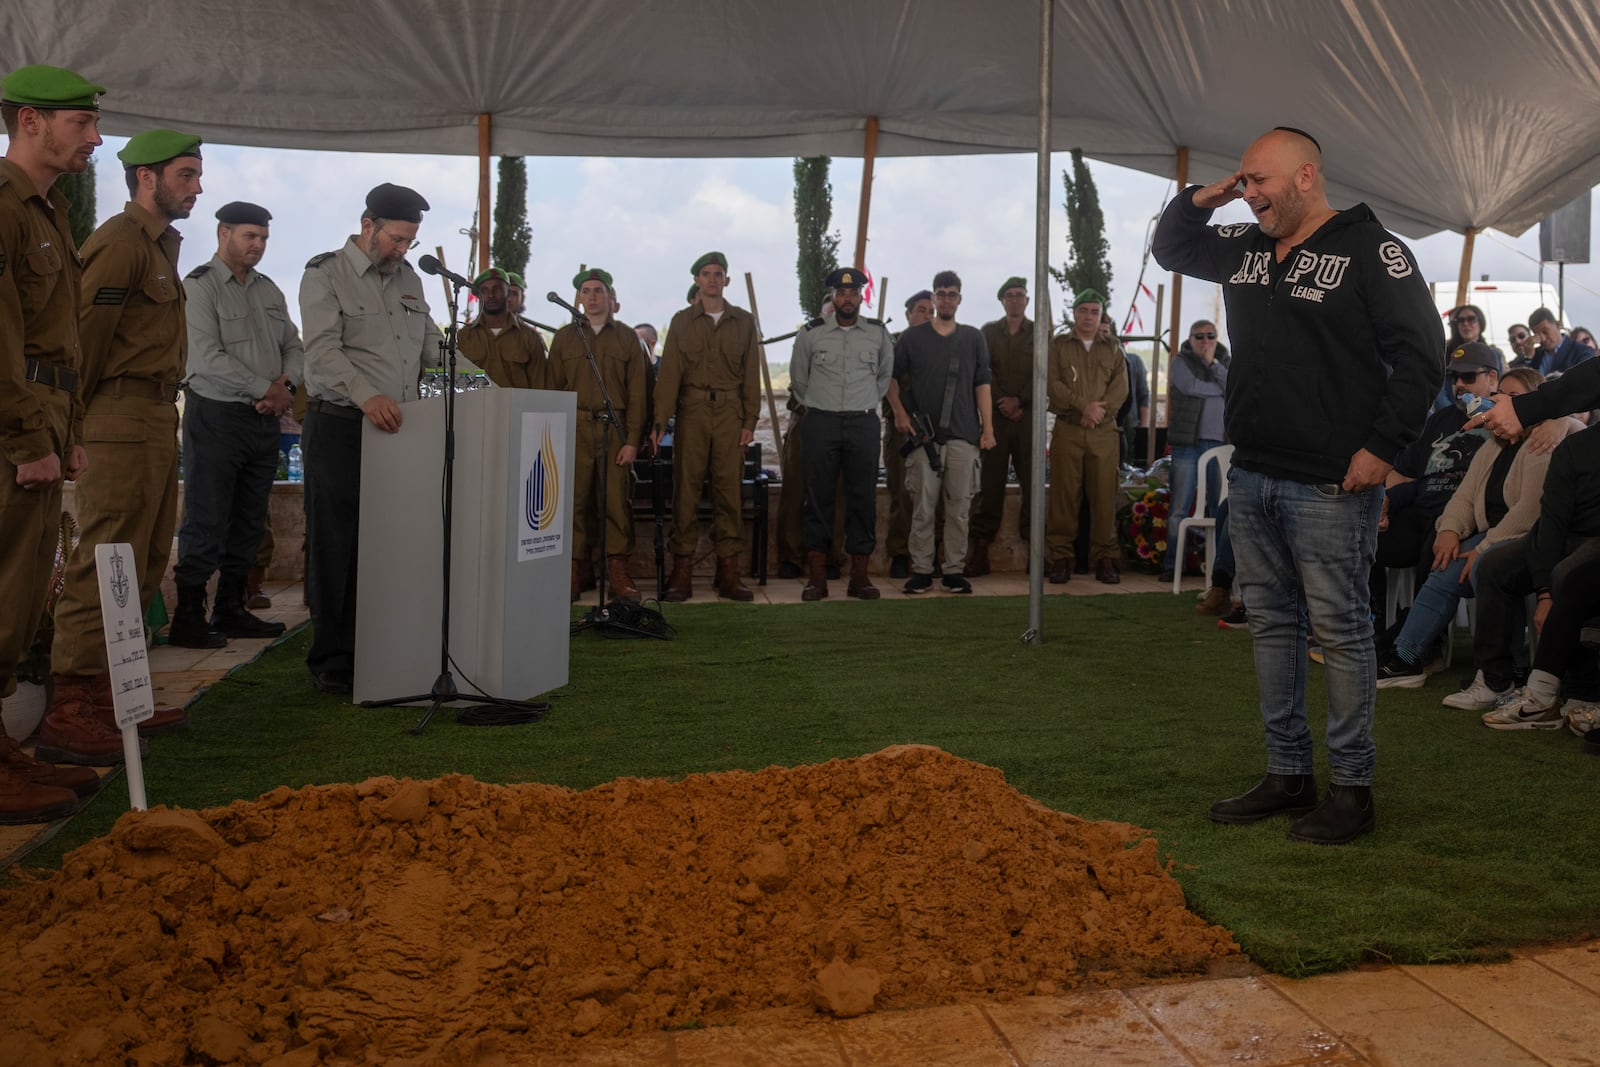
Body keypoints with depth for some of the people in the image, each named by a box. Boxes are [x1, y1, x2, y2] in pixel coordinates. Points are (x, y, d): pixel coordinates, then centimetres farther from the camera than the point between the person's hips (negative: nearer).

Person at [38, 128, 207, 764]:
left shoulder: (159, 244, 21)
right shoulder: (120, 242, -10)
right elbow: (86, 334, -15)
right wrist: (78, 420, -11)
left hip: (155, 422, 10)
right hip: (124, 419, -10)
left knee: (144, 568, 14)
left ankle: (110, 696, 23)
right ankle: (67, 716, -6)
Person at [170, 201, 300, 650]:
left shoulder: (269, 290, 15)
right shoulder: (199, 286, -6)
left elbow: (294, 347, 14)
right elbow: (209, 357, -15)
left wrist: (285, 384, -6)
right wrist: (265, 390, -13)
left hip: (263, 419, 7)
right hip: (216, 415, -7)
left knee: (249, 523, 10)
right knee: (206, 522, -5)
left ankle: (231, 610, 19)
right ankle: (188, 617, 1)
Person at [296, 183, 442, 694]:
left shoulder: (408, 279, 19)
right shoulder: (325, 273, -1)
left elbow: (433, 345, 21)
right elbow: (322, 350, -14)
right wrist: (367, 395, -30)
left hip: (397, 426, 5)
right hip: (339, 426, -5)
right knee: (336, 546, -2)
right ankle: (332, 659, 6)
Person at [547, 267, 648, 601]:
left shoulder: (627, 338, 12)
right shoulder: (564, 337, 15)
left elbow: (637, 394, 6)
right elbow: (553, 389, 12)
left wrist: (632, 440, -3)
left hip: (615, 430, 0)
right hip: (574, 428, 1)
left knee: (618, 501, -5)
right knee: (574, 501, -3)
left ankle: (618, 573, 0)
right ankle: (571, 573, 0)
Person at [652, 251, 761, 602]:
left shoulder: (743, 322, 11)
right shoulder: (682, 321, 9)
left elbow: (751, 374, 10)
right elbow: (669, 373, 3)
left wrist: (750, 421, 1)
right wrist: (660, 421, -5)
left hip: (730, 414, 1)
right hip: (692, 411, -1)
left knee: (728, 490, 0)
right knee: (685, 488, -3)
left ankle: (728, 573, 4)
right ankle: (681, 572, 1)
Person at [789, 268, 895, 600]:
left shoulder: (878, 333, 7)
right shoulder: (811, 334, 3)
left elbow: (885, 374, 22)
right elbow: (798, 378, 16)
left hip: (863, 423, 1)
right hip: (821, 423, -1)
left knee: (863, 497, 0)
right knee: (819, 497, -1)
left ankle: (859, 575, 7)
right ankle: (817, 576, 4)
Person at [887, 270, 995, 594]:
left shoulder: (973, 339, 12)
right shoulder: (912, 337, 7)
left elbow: (982, 385, 9)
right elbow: (891, 377, 11)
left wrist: (988, 428, 2)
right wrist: (900, 413, -1)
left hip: (964, 435, 1)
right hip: (924, 435, -1)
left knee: (959, 507, 2)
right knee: (923, 507, -1)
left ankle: (954, 570, 9)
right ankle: (921, 570, 5)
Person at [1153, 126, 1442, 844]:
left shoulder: (1370, 251, -7)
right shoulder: (1243, 248, 14)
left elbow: (1420, 354, -10)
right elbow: (1171, 248, 30)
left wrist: (1382, 446, -15)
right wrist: (1199, 199, 10)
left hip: (1330, 487, -7)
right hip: (1252, 477, 8)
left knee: (1340, 629, -2)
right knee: (1270, 622, 12)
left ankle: (1353, 788, 9)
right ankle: (1288, 776, 23)